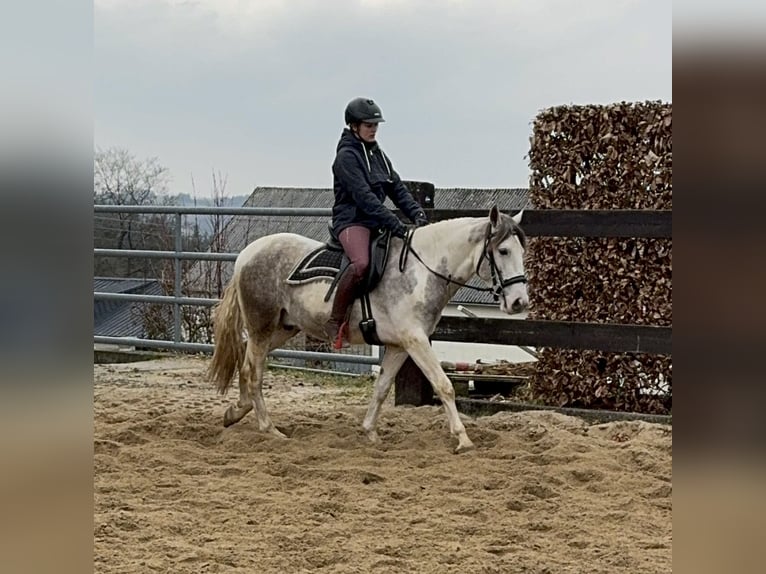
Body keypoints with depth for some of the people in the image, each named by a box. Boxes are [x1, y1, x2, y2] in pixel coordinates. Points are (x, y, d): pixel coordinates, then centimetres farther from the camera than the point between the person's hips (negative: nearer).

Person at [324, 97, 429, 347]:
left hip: (377, 222, 9)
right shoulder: (347, 156, -8)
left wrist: (417, 214, -6)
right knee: (361, 263, -35)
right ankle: (335, 321, -23)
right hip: (352, 220, -9)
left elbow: (397, 189, 13)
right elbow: (364, 197, -18)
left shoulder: (378, 155, 18)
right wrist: (395, 225, -25)